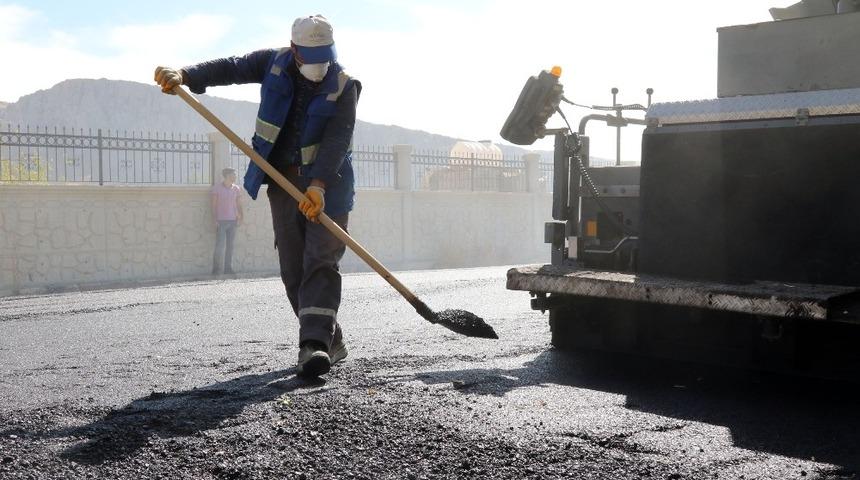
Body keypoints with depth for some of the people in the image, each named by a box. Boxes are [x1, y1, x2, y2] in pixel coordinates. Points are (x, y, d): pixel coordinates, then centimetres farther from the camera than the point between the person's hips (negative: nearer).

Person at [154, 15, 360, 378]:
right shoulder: (274, 63, 2)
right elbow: (231, 69, -3)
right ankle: (331, 341, 15)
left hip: (327, 184, -4)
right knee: (293, 270, 3)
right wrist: (184, 75, -21)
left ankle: (314, 345, -24)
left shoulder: (343, 86, -10)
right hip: (284, 182, 4)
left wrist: (319, 184, -34)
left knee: (320, 262, -15)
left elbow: (338, 139, -21)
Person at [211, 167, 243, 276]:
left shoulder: (236, 188, 10)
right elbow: (214, 204, -1)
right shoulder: (217, 187, -1)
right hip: (221, 221, -4)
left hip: (232, 220, 4)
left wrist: (240, 216, 1)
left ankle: (228, 268, 10)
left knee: (230, 246, 5)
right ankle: (216, 268, 2)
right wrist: (214, 219, -7)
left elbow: (238, 204, 13)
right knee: (220, 245, -8)